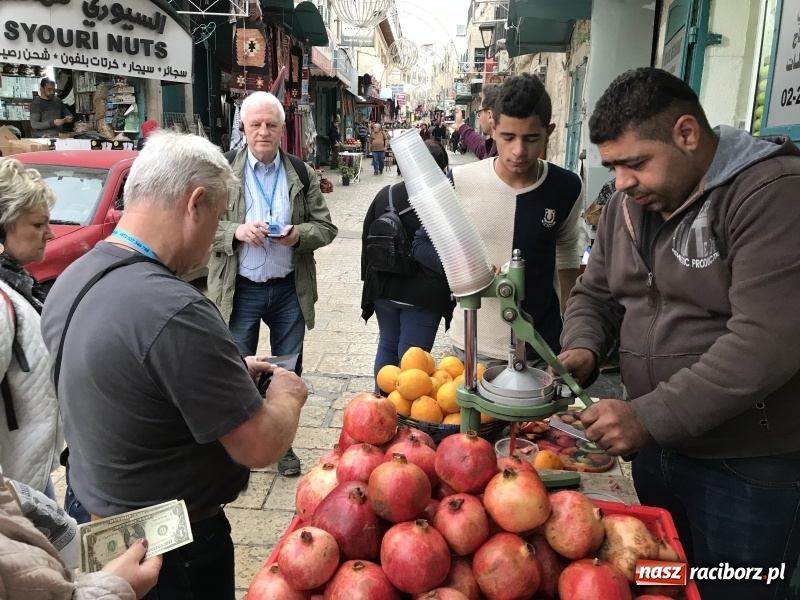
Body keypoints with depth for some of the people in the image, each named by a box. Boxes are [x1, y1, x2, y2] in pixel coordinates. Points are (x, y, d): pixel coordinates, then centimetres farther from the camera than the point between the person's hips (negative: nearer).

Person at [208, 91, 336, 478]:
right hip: (240, 289, -2)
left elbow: (325, 227, 2)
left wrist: (298, 234, -18)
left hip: (289, 289, 2)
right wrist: (236, 231, -22)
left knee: (288, 371, 14)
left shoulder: (302, 173, 2)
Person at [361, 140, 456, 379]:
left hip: (383, 288, 5)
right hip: (425, 293, -5)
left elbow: (367, 240, 9)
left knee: (387, 346, 21)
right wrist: (454, 293, 6)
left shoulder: (385, 195, 1)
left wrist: (370, 279, 21)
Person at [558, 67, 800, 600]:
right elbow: (596, 294, 13)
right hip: (657, 447, 7)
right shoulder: (629, 204, 5)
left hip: (751, 469, -6)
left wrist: (649, 417, -29)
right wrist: (582, 348, -8)